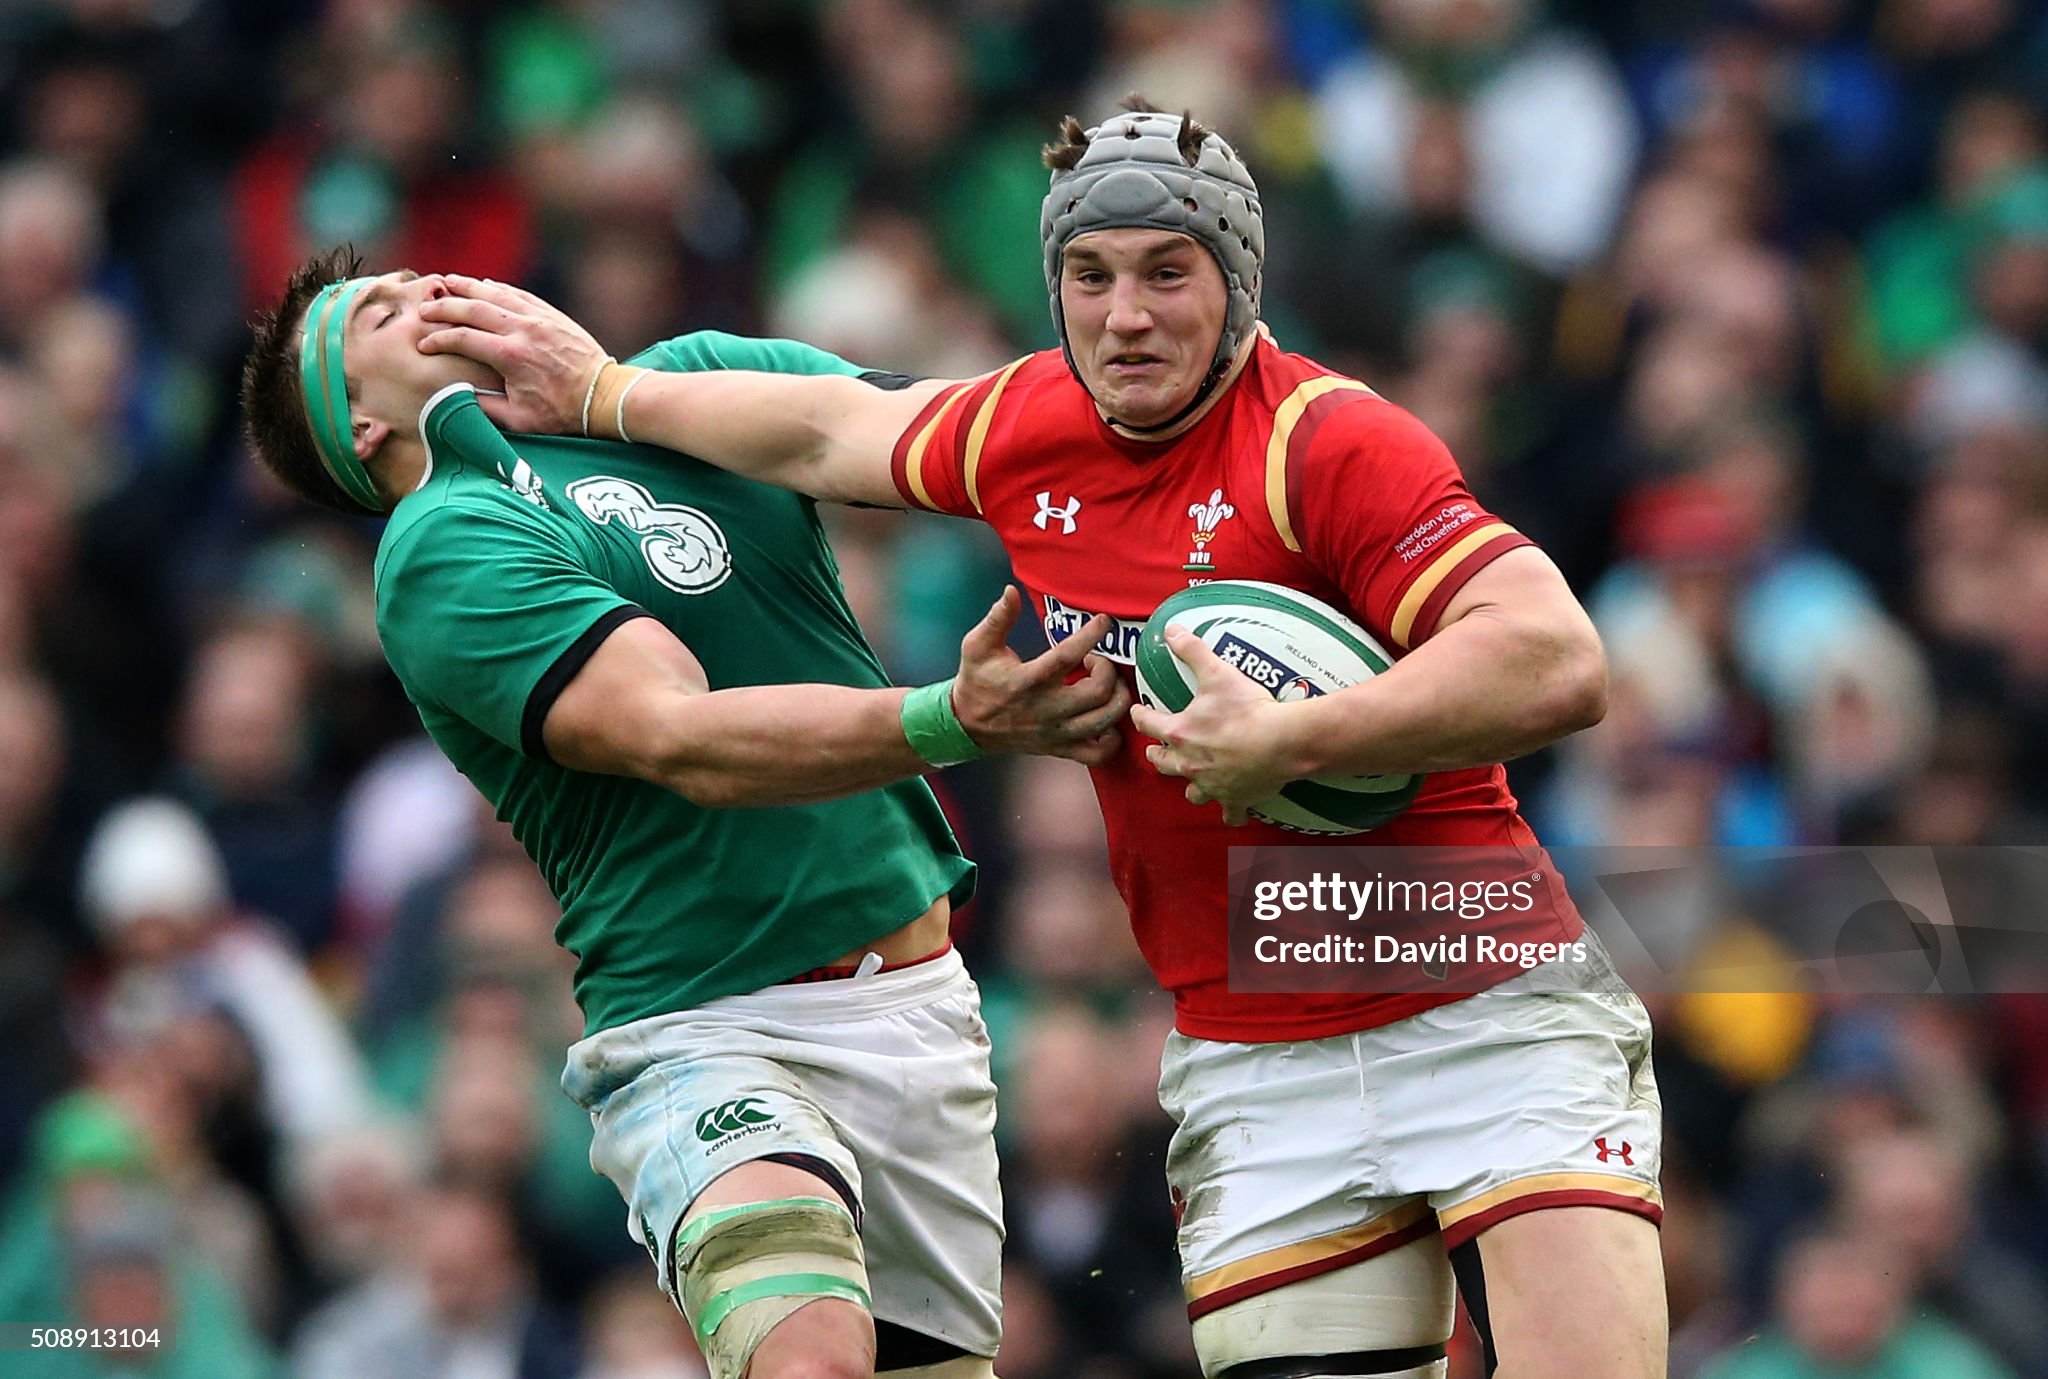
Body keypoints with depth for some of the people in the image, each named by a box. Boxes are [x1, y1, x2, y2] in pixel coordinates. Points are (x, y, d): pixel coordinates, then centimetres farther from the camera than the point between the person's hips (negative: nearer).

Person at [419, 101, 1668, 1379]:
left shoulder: (1330, 443, -14)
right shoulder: (1033, 425, 6)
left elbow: (1560, 663, -26)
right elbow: (842, 432, 28)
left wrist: (1291, 741, -30)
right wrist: (605, 392, 38)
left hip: (1483, 1018, -5)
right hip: (1251, 1069, 5)